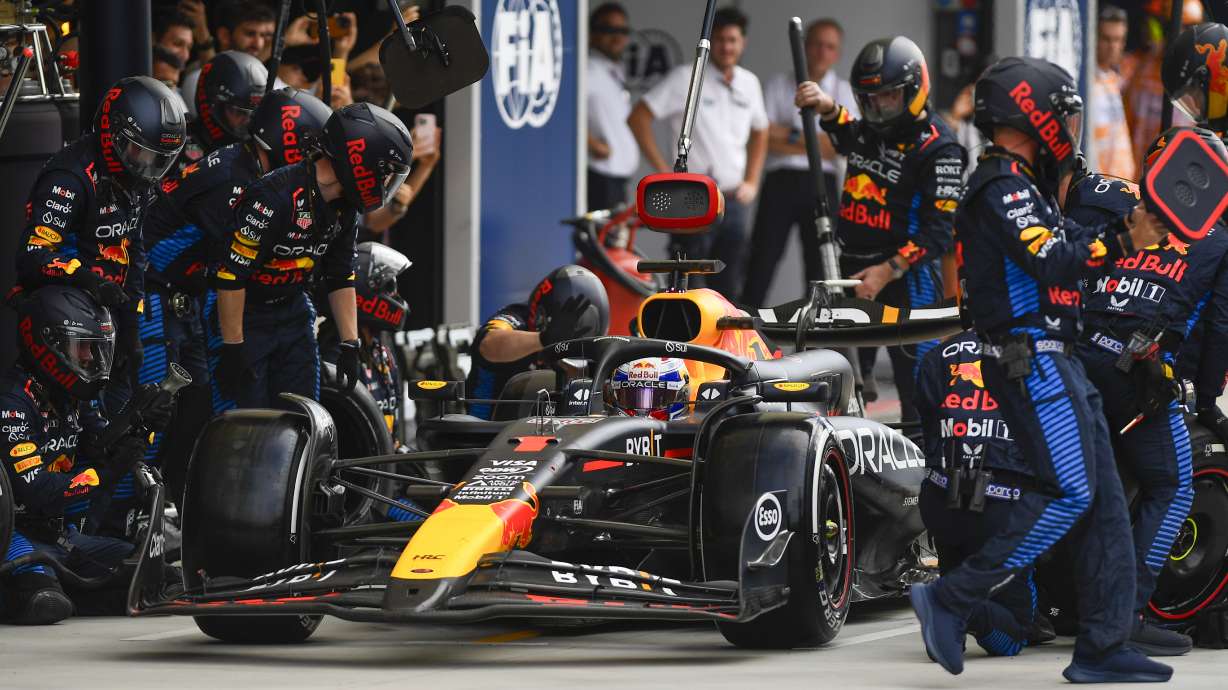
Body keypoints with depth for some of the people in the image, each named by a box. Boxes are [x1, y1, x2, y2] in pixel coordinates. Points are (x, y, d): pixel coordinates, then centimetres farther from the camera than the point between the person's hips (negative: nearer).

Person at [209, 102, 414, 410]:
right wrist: (232, 348, -23)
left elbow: (341, 278, 10)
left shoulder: (344, 208, -1)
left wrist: (350, 346, 3)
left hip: (292, 312, 8)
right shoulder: (275, 196, -28)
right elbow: (231, 274, -26)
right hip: (241, 313, -8)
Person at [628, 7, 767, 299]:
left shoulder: (749, 83, 11)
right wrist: (663, 171, -12)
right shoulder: (686, 78, -6)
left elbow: (759, 132, 26)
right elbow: (638, 117, -9)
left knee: (729, 291, 8)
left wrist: (751, 182, 14)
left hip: (734, 200, 6)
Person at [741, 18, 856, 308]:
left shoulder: (845, 93, 10)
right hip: (781, 182, -1)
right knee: (762, 261, -7)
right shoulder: (779, 85, 10)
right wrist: (817, 144, -7)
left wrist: (793, 136, -7)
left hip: (821, 184, 1)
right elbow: (765, 138, -2)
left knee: (819, 263, 2)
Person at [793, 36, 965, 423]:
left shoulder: (937, 148, -14)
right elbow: (846, 136, 30)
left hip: (905, 277, -8)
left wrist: (887, 271, -22)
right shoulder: (870, 132, 7)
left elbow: (939, 232, -18)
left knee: (916, 387, -7)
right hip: (852, 268, 8)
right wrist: (828, 108, 8)